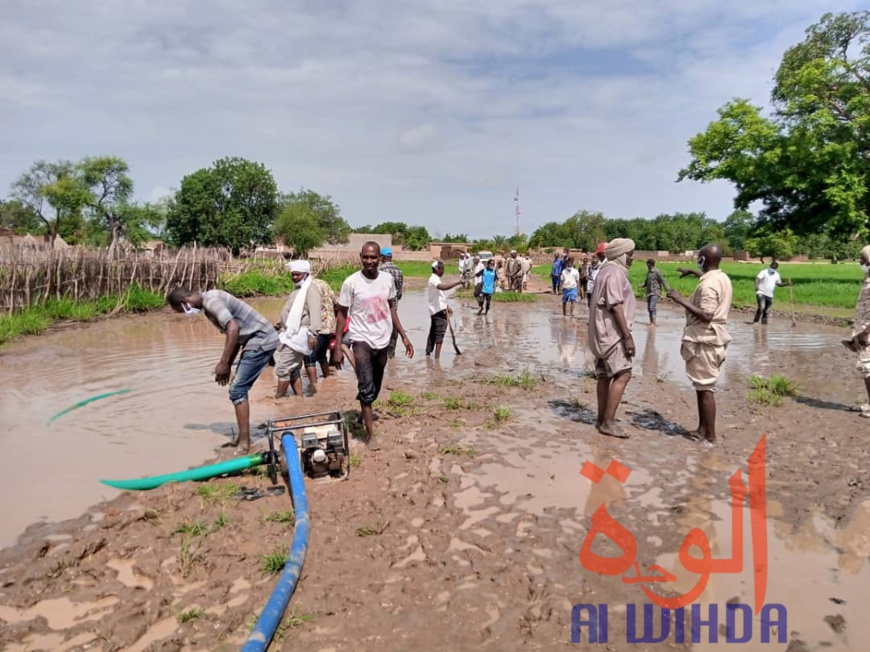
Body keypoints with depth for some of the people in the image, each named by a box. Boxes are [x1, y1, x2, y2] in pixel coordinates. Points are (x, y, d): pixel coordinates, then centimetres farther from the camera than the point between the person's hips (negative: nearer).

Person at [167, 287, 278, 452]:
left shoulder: (211, 301, -15)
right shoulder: (210, 302, 17)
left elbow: (233, 328, -28)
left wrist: (223, 363, -23)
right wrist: (227, 366, 20)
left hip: (261, 341, -10)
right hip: (258, 341, 10)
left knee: (237, 391, -8)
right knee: (239, 389, 14)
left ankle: (244, 442, -2)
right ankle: (242, 439, 20)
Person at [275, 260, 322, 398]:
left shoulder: (310, 289, -10)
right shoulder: (298, 290, 21)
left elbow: (314, 313, -21)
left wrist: (312, 334, -28)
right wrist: (280, 326, 25)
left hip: (297, 335, -10)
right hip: (291, 334, 10)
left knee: (283, 368, -8)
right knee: (294, 369, 12)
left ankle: (278, 399, -1)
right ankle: (299, 397, 18)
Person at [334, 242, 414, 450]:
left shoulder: (388, 279, -1)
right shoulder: (351, 282, -12)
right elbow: (342, 315, -6)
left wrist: (404, 336, 7)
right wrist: (337, 347, -10)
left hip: (383, 341, 4)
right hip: (361, 341, -4)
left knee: (375, 388, 18)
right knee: (366, 388, -9)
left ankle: (363, 413, 46)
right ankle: (370, 434, 1)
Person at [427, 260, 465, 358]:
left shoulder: (435, 279, 18)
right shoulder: (434, 279, -16)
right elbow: (443, 287, -38)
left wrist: (446, 306, 22)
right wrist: (458, 282, -41)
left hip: (436, 310, 11)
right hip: (439, 310, -11)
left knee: (433, 332, 17)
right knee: (440, 333, -11)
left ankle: (428, 352, 26)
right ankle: (437, 357, -14)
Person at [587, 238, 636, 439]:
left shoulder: (607, 271, 17)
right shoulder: (615, 273, -14)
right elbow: (616, 307, -21)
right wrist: (628, 336, -22)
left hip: (604, 333, 11)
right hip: (612, 333, -11)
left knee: (605, 375, 12)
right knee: (622, 374, -12)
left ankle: (602, 419, 17)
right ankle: (608, 422, -13)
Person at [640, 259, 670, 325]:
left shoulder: (657, 272, -9)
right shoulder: (648, 272, 14)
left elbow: (663, 281, -9)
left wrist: (668, 290, -13)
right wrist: (642, 285, 2)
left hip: (655, 293, -8)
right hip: (649, 292, 8)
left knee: (652, 307, -19)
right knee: (649, 308, 9)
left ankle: (653, 323, -19)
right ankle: (651, 322, 19)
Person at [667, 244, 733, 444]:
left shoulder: (708, 285, -21)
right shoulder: (722, 278, 10)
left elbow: (706, 315, -27)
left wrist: (681, 300, -23)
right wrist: (691, 272, 38)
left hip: (704, 340, -10)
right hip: (713, 337, 10)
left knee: (705, 388, -4)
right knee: (702, 386, 16)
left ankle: (710, 435, 2)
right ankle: (702, 428, 23)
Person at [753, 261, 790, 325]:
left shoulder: (777, 275, 14)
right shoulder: (764, 272, -3)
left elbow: (779, 284, 23)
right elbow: (757, 279, -17)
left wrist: (787, 284, 6)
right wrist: (756, 286, -35)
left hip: (770, 295, 6)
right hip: (761, 293, -6)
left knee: (766, 311, 8)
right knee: (761, 307, -22)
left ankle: (764, 322, 19)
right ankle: (755, 321, -15)